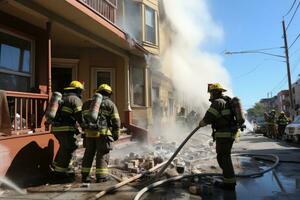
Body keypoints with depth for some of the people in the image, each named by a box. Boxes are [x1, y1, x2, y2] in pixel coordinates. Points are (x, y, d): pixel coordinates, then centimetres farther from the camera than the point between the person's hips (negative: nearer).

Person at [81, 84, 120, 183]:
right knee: (102, 154, 3)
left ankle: (85, 175, 18)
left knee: (89, 153, 14)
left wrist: (85, 131, 22)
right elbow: (116, 121, -1)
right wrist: (116, 134, 5)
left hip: (90, 133, 4)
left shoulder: (89, 103, 16)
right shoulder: (110, 104, 3)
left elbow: (83, 118, 16)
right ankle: (101, 176, 4)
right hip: (103, 133, -4)